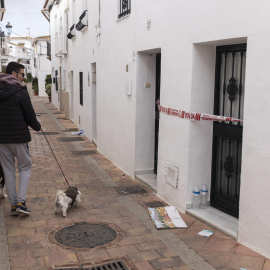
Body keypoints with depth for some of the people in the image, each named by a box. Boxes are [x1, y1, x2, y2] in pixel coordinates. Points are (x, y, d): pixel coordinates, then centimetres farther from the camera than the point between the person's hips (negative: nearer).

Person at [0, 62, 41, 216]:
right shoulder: (20, 92, -12)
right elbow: (30, 116, -9)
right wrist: (38, 127, 10)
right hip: (19, 136, -4)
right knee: (25, 167, 10)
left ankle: (13, 204, 15)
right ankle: (20, 201, 0)